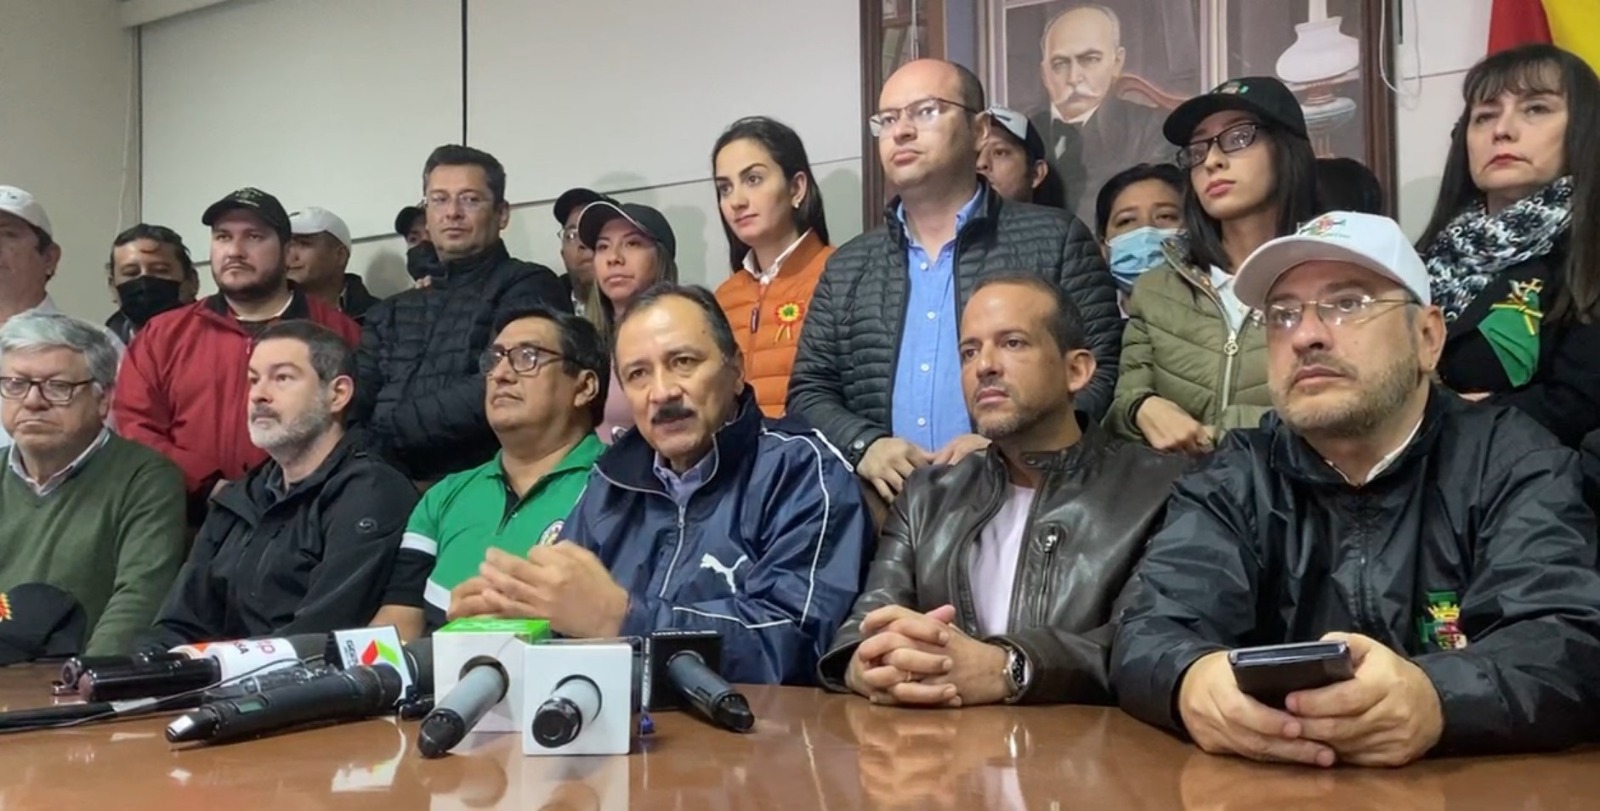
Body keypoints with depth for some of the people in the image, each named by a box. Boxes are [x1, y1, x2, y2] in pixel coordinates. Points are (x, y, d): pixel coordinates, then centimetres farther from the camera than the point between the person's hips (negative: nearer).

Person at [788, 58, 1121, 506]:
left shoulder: (1055, 241, 5)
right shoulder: (846, 268, 15)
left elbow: (1102, 374, 0)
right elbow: (808, 393, 13)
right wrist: (863, 445, -7)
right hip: (885, 505, 3)